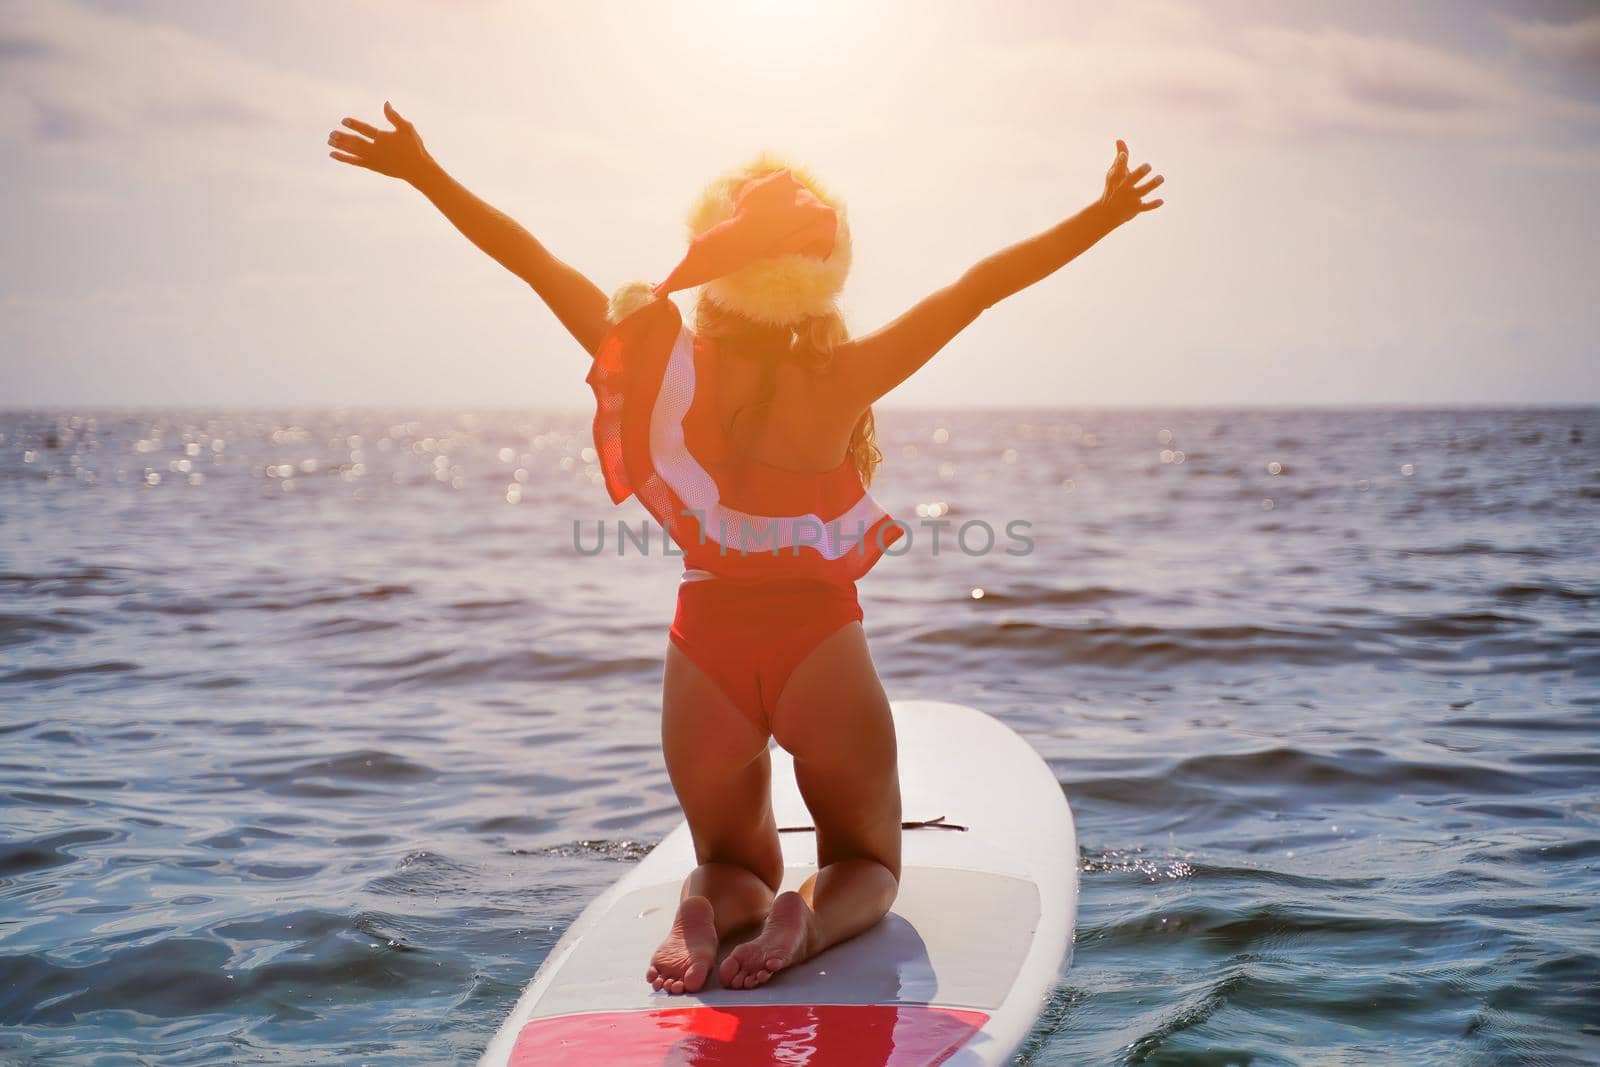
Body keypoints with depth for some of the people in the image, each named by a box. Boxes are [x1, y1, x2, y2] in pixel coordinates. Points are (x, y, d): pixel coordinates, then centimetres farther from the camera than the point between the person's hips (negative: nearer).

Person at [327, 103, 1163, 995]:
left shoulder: (660, 363, -11)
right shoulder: (841, 382, -16)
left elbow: (528, 257, -5)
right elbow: (982, 285, -14)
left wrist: (424, 174, 4)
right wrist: (1104, 216, -8)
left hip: (706, 640, 2)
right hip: (821, 644, -2)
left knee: (734, 862, 22)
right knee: (866, 862, 18)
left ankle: (704, 913, -15)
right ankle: (807, 920, -18)